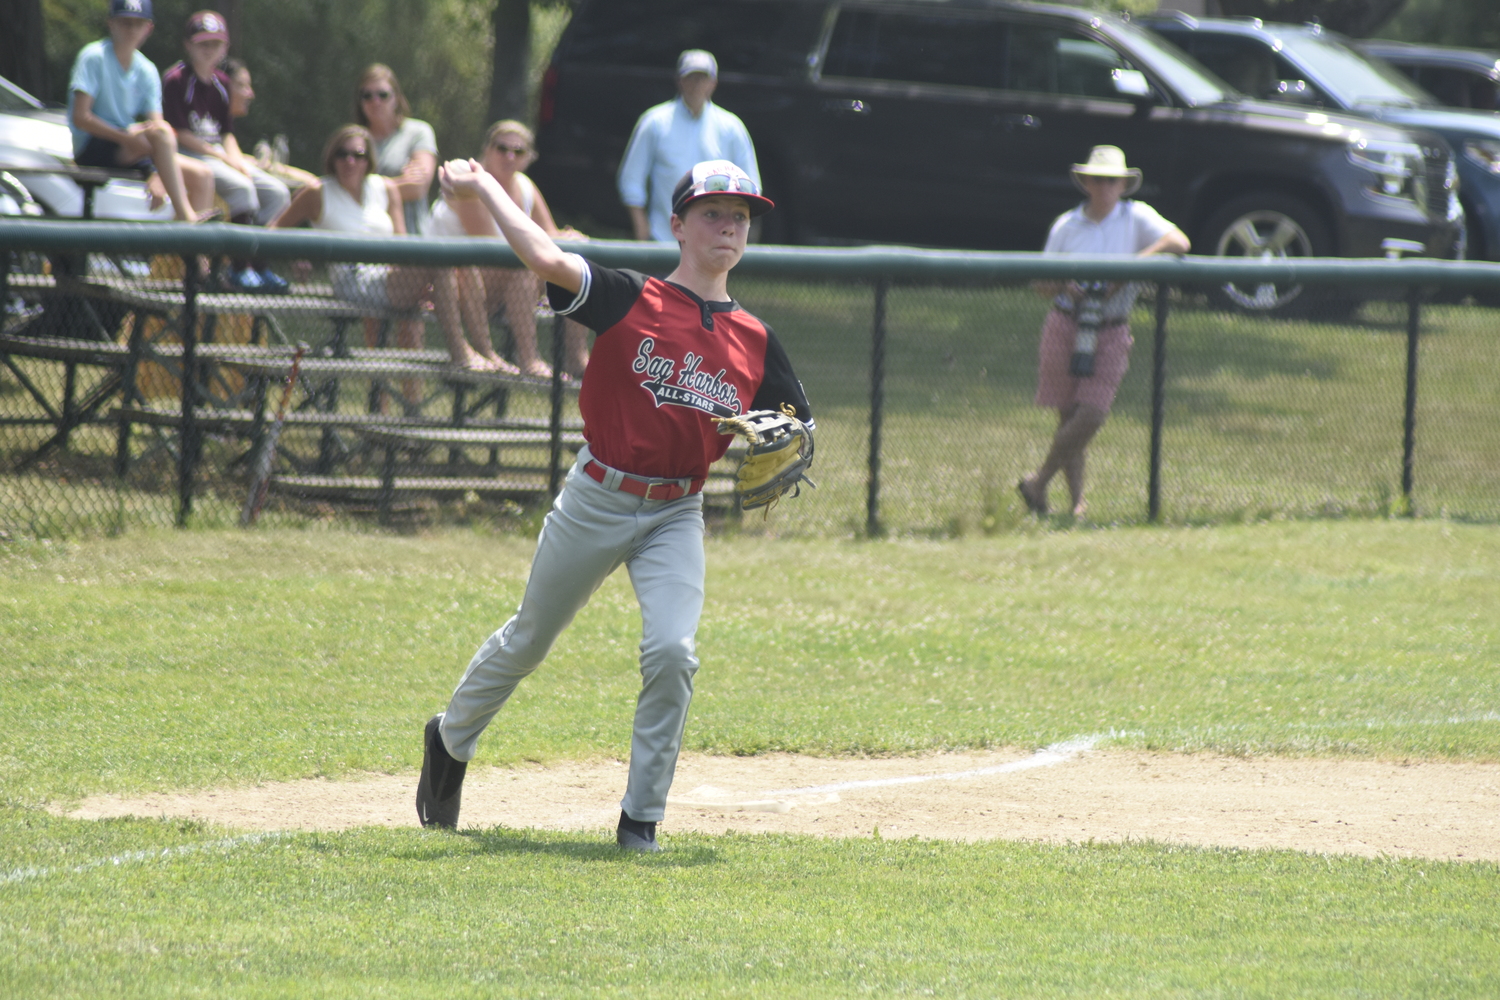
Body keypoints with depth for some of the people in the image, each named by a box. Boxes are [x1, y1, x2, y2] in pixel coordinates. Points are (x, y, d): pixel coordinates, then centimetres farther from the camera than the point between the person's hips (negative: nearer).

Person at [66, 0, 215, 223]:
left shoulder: (147, 71, 11)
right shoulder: (94, 57, -7)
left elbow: (155, 123, 3)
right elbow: (80, 117, -16)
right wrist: (125, 137, -26)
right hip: (92, 150, -7)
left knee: (201, 176, -6)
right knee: (161, 132, -30)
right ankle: (185, 215, -37)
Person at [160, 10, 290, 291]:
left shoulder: (221, 83, 16)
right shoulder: (175, 80, -7)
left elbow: (227, 132, 16)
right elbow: (180, 134, -13)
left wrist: (237, 159, -6)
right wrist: (223, 158, -15)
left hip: (220, 155, 8)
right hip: (188, 156, -8)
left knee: (277, 193, -6)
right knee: (241, 185, -31)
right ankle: (242, 268, -27)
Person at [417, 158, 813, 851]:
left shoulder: (754, 340, 4)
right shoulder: (631, 300, -9)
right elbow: (547, 258, -22)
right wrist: (482, 186, -23)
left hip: (677, 514, 2)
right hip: (597, 501, -2)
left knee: (671, 651, -18)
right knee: (528, 641, 14)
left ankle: (641, 820, -6)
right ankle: (450, 739, 42)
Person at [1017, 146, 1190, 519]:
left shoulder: (1136, 218, 2)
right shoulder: (1067, 225, 7)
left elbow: (1179, 242, -13)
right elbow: (1043, 282, 12)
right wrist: (1064, 288, -12)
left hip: (1111, 333, -1)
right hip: (1066, 326, 1)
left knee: (1092, 416, -10)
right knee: (1069, 416, 0)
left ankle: (1038, 483, 6)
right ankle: (1076, 499, 12)